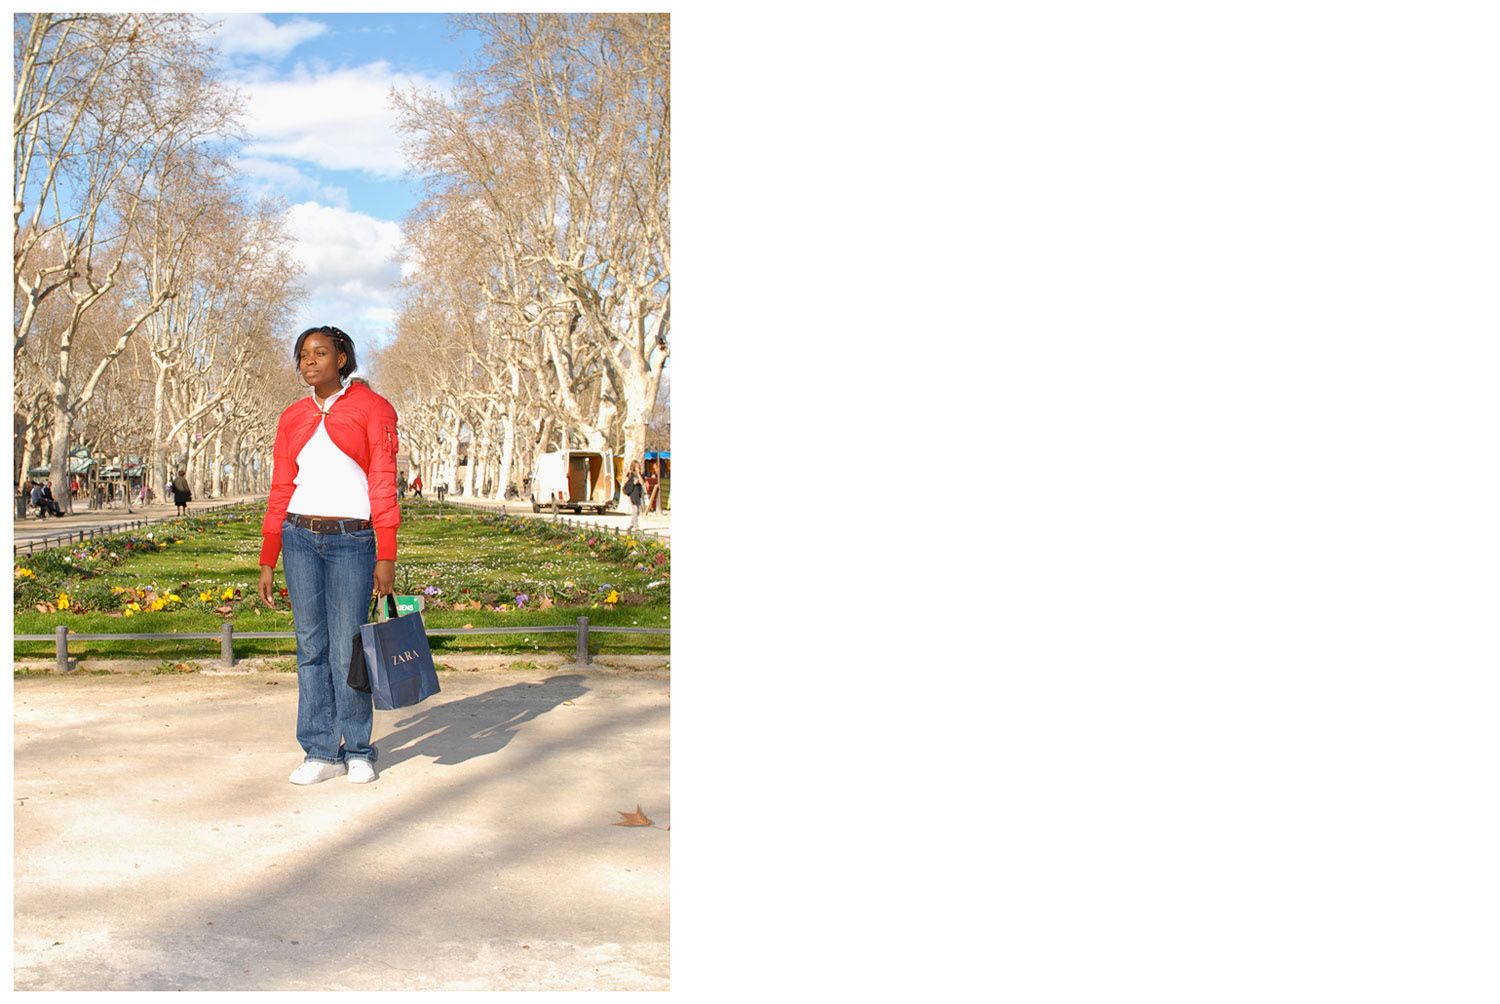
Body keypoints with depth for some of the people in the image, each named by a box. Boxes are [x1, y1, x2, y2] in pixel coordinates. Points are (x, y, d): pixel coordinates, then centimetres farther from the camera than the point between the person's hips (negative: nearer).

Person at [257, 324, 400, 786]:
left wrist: (386, 557, -11)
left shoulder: (372, 408, -2)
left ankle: (357, 751, 13)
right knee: (311, 647, 5)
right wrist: (268, 562, 8)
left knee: (346, 651, -3)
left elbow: (383, 483, -6)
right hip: (300, 539, 4)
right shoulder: (293, 418, 10)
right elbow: (280, 492, 12)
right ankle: (321, 752, 13)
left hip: (352, 541, -4)